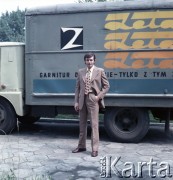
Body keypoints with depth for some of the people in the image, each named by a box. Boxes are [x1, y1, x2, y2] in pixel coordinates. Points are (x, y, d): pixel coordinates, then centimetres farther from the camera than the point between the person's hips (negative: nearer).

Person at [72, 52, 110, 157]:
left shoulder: (100, 71, 1)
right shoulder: (81, 72, 10)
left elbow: (106, 86, 3)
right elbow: (77, 87, 10)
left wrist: (99, 96, -8)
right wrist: (76, 101, 4)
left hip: (93, 99, -4)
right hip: (82, 99, 4)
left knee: (94, 124, -4)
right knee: (82, 124, 13)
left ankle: (95, 149, 3)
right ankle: (81, 146, 26)